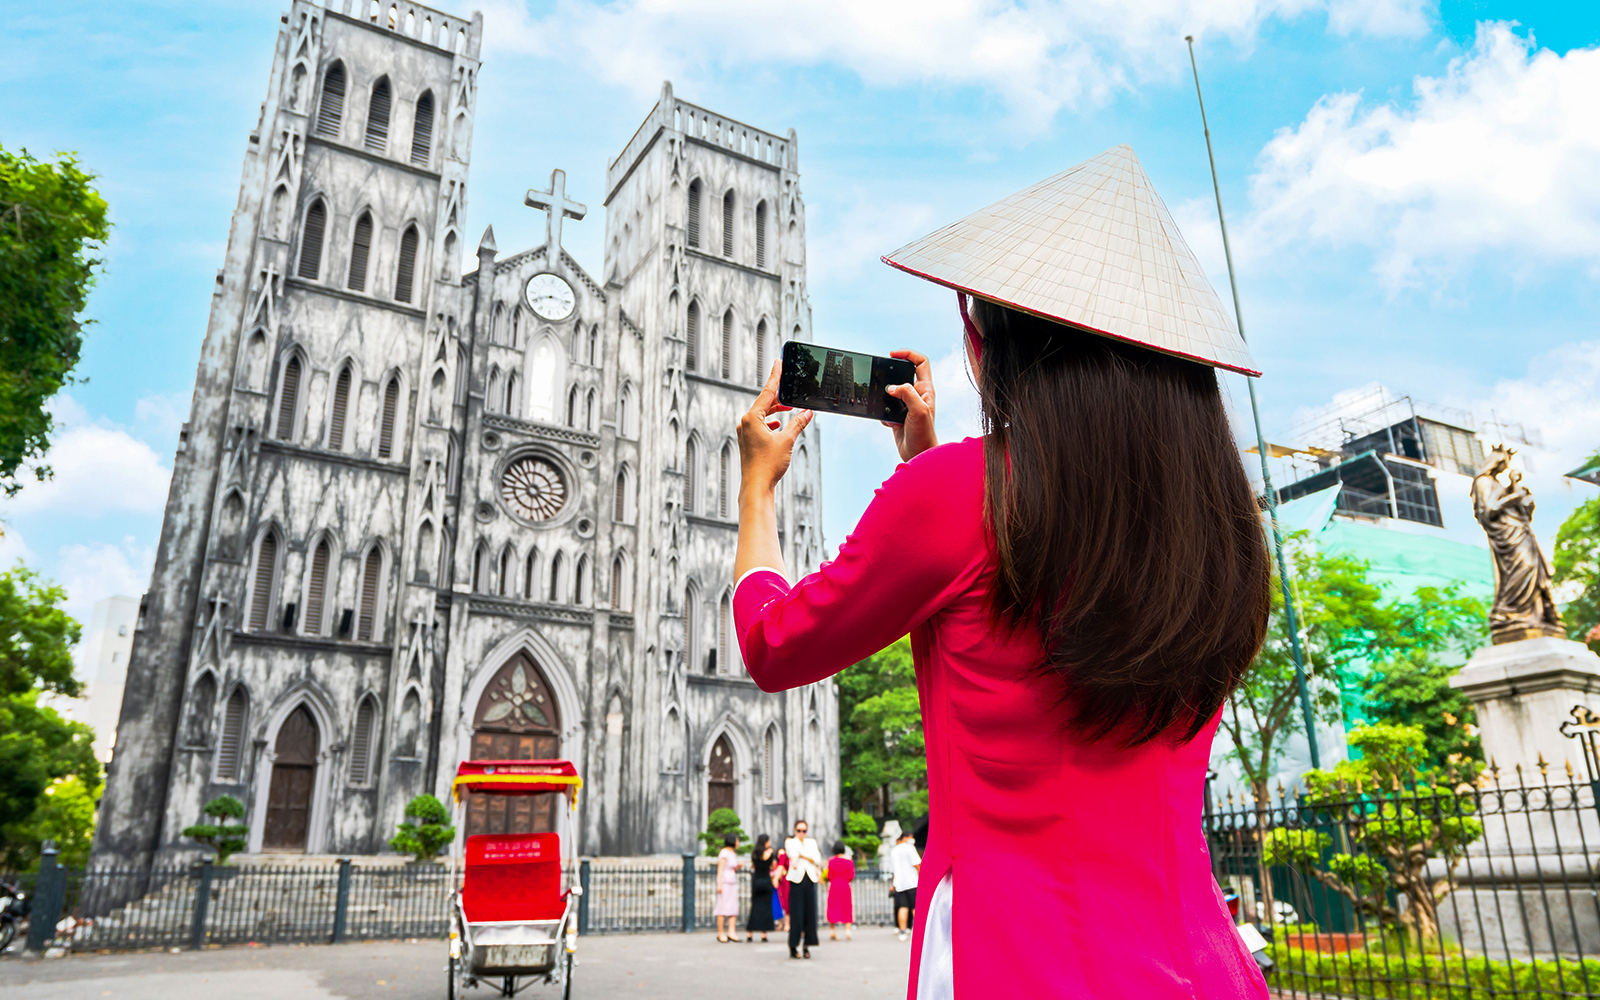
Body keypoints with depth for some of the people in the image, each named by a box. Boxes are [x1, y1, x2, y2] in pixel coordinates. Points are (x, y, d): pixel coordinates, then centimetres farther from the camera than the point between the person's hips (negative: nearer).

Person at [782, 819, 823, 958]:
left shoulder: (812, 842, 17)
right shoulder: (789, 842, 7)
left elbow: (817, 860, 2)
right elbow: (792, 853, -16)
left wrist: (802, 855, -8)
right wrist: (794, 861, -37)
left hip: (810, 880, 3)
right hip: (796, 880, -3)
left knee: (810, 914, 0)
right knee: (795, 914, -7)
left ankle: (807, 946, 8)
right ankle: (793, 947, -2)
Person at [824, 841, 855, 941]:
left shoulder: (831, 861, -5)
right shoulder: (848, 860, -5)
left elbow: (829, 876, -6)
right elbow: (851, 876, -4)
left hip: (833, 886, 1)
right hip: (845, 886, 0)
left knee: (833, 908, 10)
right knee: (847, 909, 7)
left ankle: (832, 931, 11)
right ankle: (848, 930, -3)